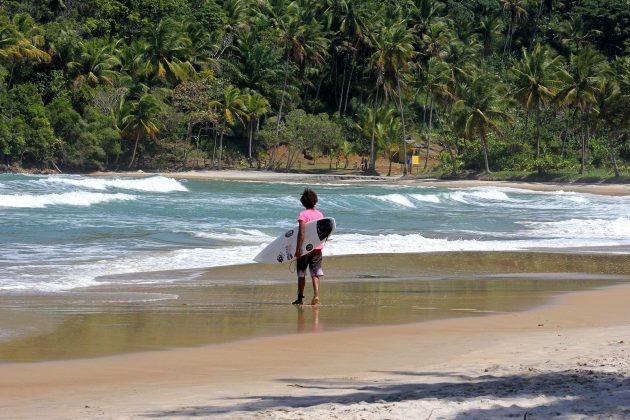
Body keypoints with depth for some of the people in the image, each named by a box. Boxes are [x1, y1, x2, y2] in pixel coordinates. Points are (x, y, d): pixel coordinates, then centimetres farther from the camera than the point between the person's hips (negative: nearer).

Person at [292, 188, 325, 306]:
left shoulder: (303, 214, -12)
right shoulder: (320, 214, 5)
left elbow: (301, 233, -19)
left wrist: (298, 248, -18)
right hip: (317, 247, 4)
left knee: (301, 273, 8)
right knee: (315, 274, 5)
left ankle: (300, 298, 12)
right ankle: (316, 295, -11)